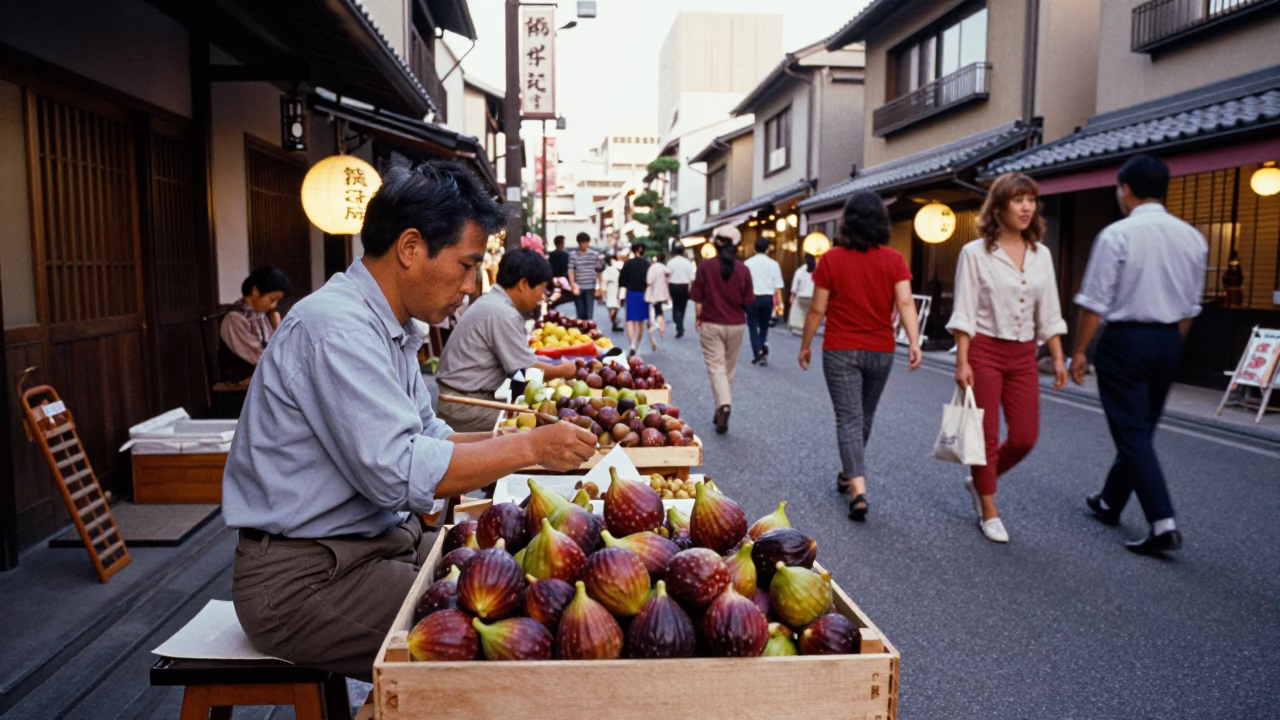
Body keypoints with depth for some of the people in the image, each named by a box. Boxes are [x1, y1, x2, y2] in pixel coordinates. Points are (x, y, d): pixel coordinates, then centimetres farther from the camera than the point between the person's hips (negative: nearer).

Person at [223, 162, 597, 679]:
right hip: (305, 578, -10)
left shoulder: (387, 326, 11)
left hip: (381, 542, 10)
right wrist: (527, 448, -20)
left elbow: (427, 436, 16)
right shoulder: (336, 327, -22)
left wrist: (516, 440, 2)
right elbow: (397, 472, -28)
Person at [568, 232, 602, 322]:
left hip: (590, 287, 0)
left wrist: (599, 286, 8)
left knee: (589, 312, -4)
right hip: (578, 287, 0)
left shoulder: (594, 255, 4)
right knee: (581, 313, 8)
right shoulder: (573, 256, -1)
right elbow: (571, 271, -5)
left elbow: (598, 271, 9)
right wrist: (573, 285, -17)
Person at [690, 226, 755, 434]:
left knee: (716, 367, -1)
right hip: (736, 325, 2)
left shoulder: (706, 266, -8)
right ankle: (722, 407, 26)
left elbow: (698, 299, -6)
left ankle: (723, 405, -22)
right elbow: (747, 302, -2)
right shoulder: (743, 269, -5)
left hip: (711, 324, -2)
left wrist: (698, 318, 9)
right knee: (729, 369, 15)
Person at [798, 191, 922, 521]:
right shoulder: (894, 260, -1)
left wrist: (805, 345, 7)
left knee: (848, 418, -2)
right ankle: (848, 474, 37)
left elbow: (817, 309, -4)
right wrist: (914, 341, -16)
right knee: (864, 416, 19)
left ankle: (858, 490, -16)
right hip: (880, 351, 3)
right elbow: (905, 302, -13)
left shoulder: (832, 259, -6)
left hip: (840, 351, -3)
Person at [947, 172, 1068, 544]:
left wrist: (1058, 358, 6)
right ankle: (989, 512, 16)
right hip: (985, 351, -5)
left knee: (1025, 437, 3)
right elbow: (964, 313, -8)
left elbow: (1049, 314, 10)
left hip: (1024, 355, 5)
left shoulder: (1041, 254, 7)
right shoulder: (975, 252, -6)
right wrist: (962, 361, -13)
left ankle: (979, 480, 30)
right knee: (986, 436, 1)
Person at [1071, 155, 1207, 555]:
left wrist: (1080, 350, -4)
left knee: (1132, 434, -2)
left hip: (1125, 339, -6)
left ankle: (1163, 524, -10)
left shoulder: (1117, 235, -12)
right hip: (1169, 341, 7)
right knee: (1141, 429, 17)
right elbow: (1190, 307, 11)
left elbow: (1096, 302, -12)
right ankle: (1110, 503, 33)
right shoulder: (1192, 238, 7)